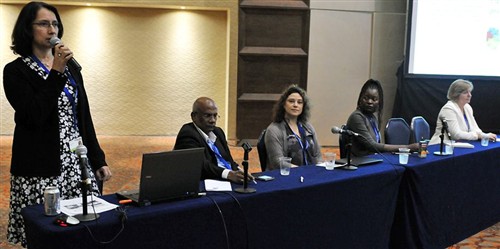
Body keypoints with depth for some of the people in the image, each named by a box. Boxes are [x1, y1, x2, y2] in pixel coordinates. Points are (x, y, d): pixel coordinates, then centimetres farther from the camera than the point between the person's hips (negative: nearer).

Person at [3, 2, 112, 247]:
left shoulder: (70, 66, 12)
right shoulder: (15, 71, -5)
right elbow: (34, 116, -18)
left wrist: (98, 158, 9)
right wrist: (56, 73, -19)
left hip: (77, 160, 5)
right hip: (40, 167, -4)